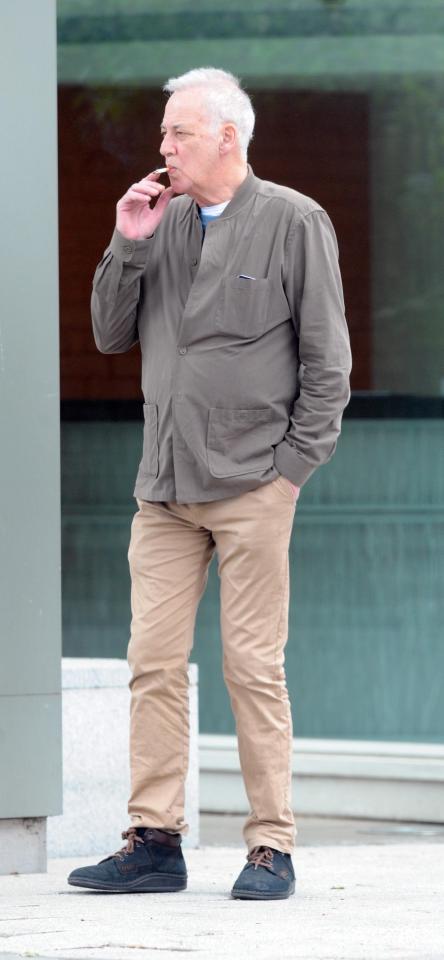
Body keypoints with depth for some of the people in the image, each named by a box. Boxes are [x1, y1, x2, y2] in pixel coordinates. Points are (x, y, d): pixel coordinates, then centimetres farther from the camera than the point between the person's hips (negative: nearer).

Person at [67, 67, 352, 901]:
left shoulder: (294, 223, -1)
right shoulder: (162, 223, 13)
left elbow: (327, 359, -1)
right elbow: (111, 335, 13)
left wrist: (294, 463, -6)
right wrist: (128, 247, 0)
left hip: (252, 483, -5)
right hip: (165, 487, 5)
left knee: (253, 666, -4)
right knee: (154, 662, 1)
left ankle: (272, 847, 2)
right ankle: (154, 840, 4)